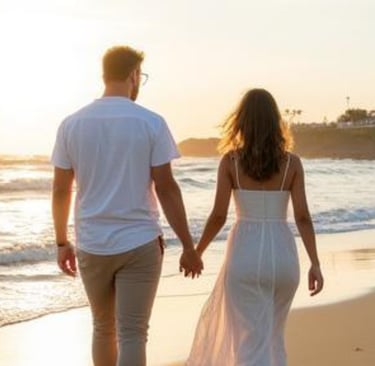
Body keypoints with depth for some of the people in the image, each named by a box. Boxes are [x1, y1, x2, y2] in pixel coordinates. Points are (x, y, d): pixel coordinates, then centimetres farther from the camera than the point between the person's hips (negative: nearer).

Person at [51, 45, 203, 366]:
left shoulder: (72, 124, 1)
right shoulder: (150, 123, -7)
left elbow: (61, 190, 4)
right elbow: (166, 189, -8)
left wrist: (62, 242, 16)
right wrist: (188, 247, -2)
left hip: (92, 245, 3)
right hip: (139, 244, -3)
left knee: (103, 328, 19)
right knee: (132, 334, 0)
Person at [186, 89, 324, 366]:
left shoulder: (230, 160, -4)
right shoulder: (292, 162, 0)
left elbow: (218, 216, -4)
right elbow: (302, 216, -5)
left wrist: (197, 252, 10)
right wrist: (315, 263, -2)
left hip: (245, 254, -2)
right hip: (282, 255, 2)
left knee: (253, 341, 1)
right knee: (271, 331, 24)